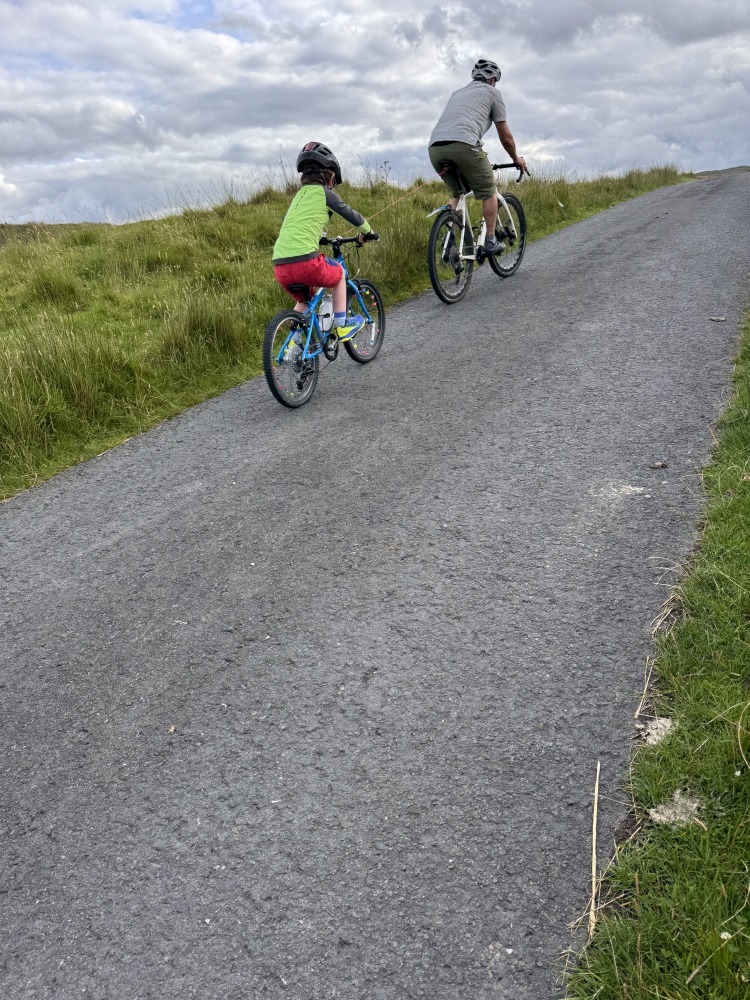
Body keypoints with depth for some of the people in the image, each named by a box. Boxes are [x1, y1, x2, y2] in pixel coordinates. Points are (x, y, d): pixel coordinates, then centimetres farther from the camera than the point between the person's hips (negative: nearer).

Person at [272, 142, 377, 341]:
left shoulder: (299, 195, 24)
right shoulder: (324, 193, 5)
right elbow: (351, 215, 13)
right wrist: (366, 232, 33)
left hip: (280, 265, 6)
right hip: (305, 260, -6)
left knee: (304, 300, 31)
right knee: (339, 274, 23)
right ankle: (342, 326, 22)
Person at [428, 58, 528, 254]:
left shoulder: (457, 93, 36)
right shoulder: (492, 92, 20)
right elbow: (505, 136, 22)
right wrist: (516, 159, 38)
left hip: (435, 147, 6)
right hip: (463, 144, -5)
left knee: (456, 193, 25)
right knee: (488, 192, 13)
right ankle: (491, 241, 13)